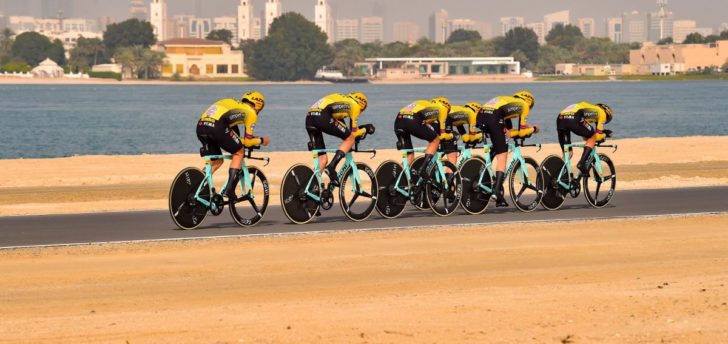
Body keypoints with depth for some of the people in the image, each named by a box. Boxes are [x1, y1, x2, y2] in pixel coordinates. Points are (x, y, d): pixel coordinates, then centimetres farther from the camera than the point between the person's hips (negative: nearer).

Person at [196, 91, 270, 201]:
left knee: (217, 161, 24)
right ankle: (229, 191, 6)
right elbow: (247, 142, 17)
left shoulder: (230, 102, 37)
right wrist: (261, 140, 35)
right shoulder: (250, 112, 19)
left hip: (200, 126, 6)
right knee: (239, 152, 16)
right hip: (217, 127, -6)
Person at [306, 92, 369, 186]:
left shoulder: (341, 100, 36)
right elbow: (353, 132, 12)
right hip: (323, 117, -8)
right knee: (350, 138, 9)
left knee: (322, 159, 14)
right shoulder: (355, 105, 15)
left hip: (309, 118, 8)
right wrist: (364, 130, 30)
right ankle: (331, 167, -4)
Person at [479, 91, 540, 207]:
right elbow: (521, 132, 15)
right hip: (494, 118, -7)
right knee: (502, 156, -1)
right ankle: (497, 189, -11)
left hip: (481, 115, 7)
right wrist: (533, 129, 31)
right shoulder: (524, 105, 20)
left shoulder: (508, 102, 39)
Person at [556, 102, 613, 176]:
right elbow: (598, 136, 19)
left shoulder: (587, 108, 42)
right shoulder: (602, 112, 22)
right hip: (574, 119, -7)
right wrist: (605, 134, 37)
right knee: (593, 137, 17)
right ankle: (582, 163, 3)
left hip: (560, 120, 7)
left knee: (567, 153, 19)